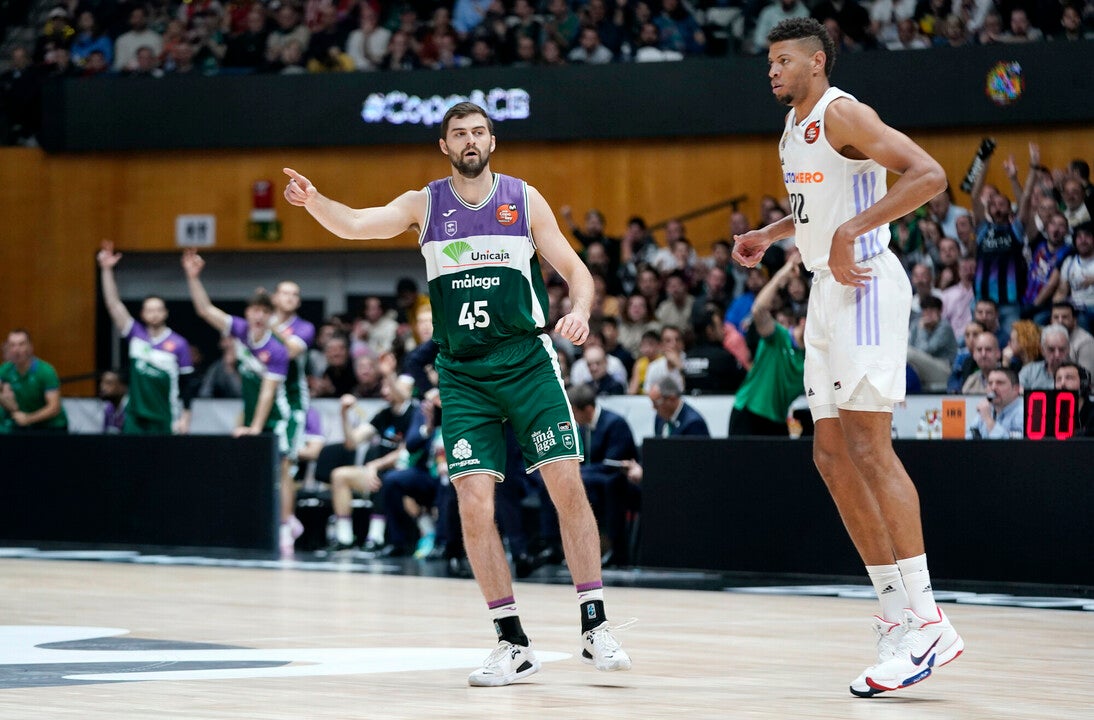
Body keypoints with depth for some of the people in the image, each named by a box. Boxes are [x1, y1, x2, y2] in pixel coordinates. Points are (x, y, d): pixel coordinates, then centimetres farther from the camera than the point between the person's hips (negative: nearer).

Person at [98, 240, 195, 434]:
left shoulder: (178, 344, -2)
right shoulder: (136, 335, 5)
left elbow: (186, 384, 0)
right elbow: (113, 305, -1)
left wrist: (185, 417, -5)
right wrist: (106, 270, -10)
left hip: (165, 422, -3)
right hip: (135, 418, 3)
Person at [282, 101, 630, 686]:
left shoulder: (524, 199, 5)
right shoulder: (425, 204, 6)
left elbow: (575, 270, 5)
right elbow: (357, 224, -10)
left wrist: (579, 311, -17)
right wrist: (313, 202, -30)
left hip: (527, 359, -1)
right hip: (462, 371, 1)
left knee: (567, 485, -9)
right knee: (474, 503, -8)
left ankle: (595, 628, 1)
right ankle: (512, 644, 1)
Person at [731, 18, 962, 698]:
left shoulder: (842, 114, -11)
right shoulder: (795, 125, 18)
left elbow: (928, 175, -23)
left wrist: (849, 230, -26)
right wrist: (773, 233, 24)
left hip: (865, 286, -10)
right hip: (827, 293, 10)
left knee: (868, 446, -16)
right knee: (833, 455, 6)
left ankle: (925, 620, -17)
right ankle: (899, 616, 7)